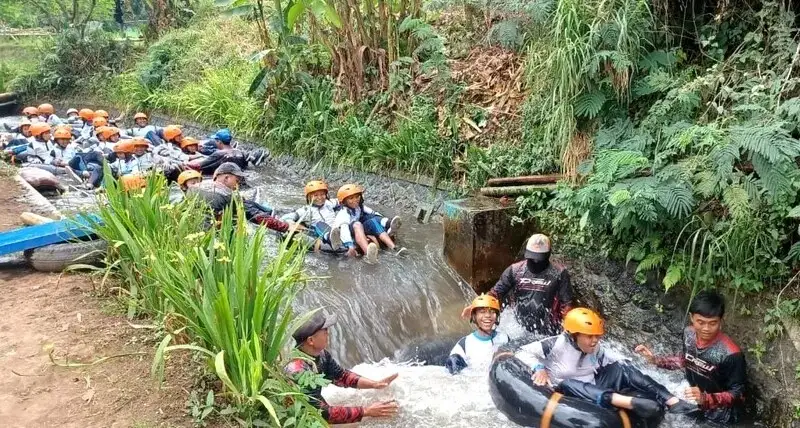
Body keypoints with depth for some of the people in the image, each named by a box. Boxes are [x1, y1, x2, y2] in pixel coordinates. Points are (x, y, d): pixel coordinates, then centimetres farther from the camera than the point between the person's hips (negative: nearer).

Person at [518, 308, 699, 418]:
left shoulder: (595, 349, 5)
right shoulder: (557, 344, -14)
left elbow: (615, 365, 6)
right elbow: (523, 352, -16)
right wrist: (539, 368, -30)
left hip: (594, 390, 6)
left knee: (621, 368, -12)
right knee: (567, 384, -40)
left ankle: (673, 402, -25)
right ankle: (630, 402, -56)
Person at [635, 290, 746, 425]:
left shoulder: (731, 354, -29)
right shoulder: (689, 333, -11)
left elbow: (738, 394, -20)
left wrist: (705, 398, -36)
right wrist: (654, 360, -1)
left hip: (717, 416, -5)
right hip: (691, 401, 5)